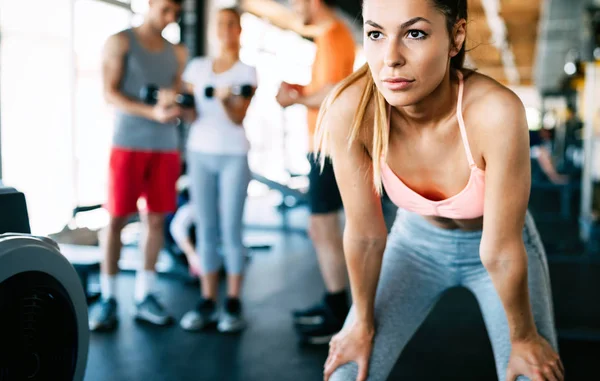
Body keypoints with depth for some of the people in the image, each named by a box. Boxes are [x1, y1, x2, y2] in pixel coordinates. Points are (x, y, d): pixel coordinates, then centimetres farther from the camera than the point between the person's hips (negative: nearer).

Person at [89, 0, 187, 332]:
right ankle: (108, 298, 4)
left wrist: (175, 105, -11)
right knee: (117, 219, -3)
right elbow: (109, 93, -7)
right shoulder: (120, 42, 2)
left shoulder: (177, 53, 15)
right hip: (128, 143, -4)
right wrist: (152, 112, -21)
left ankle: (144, 297, 9)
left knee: (155, 219, 2)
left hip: (166, 146, 4)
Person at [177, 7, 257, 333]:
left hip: (233, 155, -3)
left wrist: (225, 99, -27)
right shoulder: (197, 66, 13)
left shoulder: (247, 71, 3)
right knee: (205, 230, 2)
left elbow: (238, 117, -7)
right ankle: (207, 303, 6)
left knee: (231, 230, -5)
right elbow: (191, 114, 10)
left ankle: (233, 304, 0)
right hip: (200, 152, 3)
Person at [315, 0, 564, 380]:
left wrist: (524, 337, -10)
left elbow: (501, 252, -25)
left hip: (500, 245, -1)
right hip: (417, 240, 2)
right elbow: (365, 234, -17)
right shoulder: (350, 111, -30)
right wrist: (363, 323, -4)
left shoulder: (496, 112, -36)